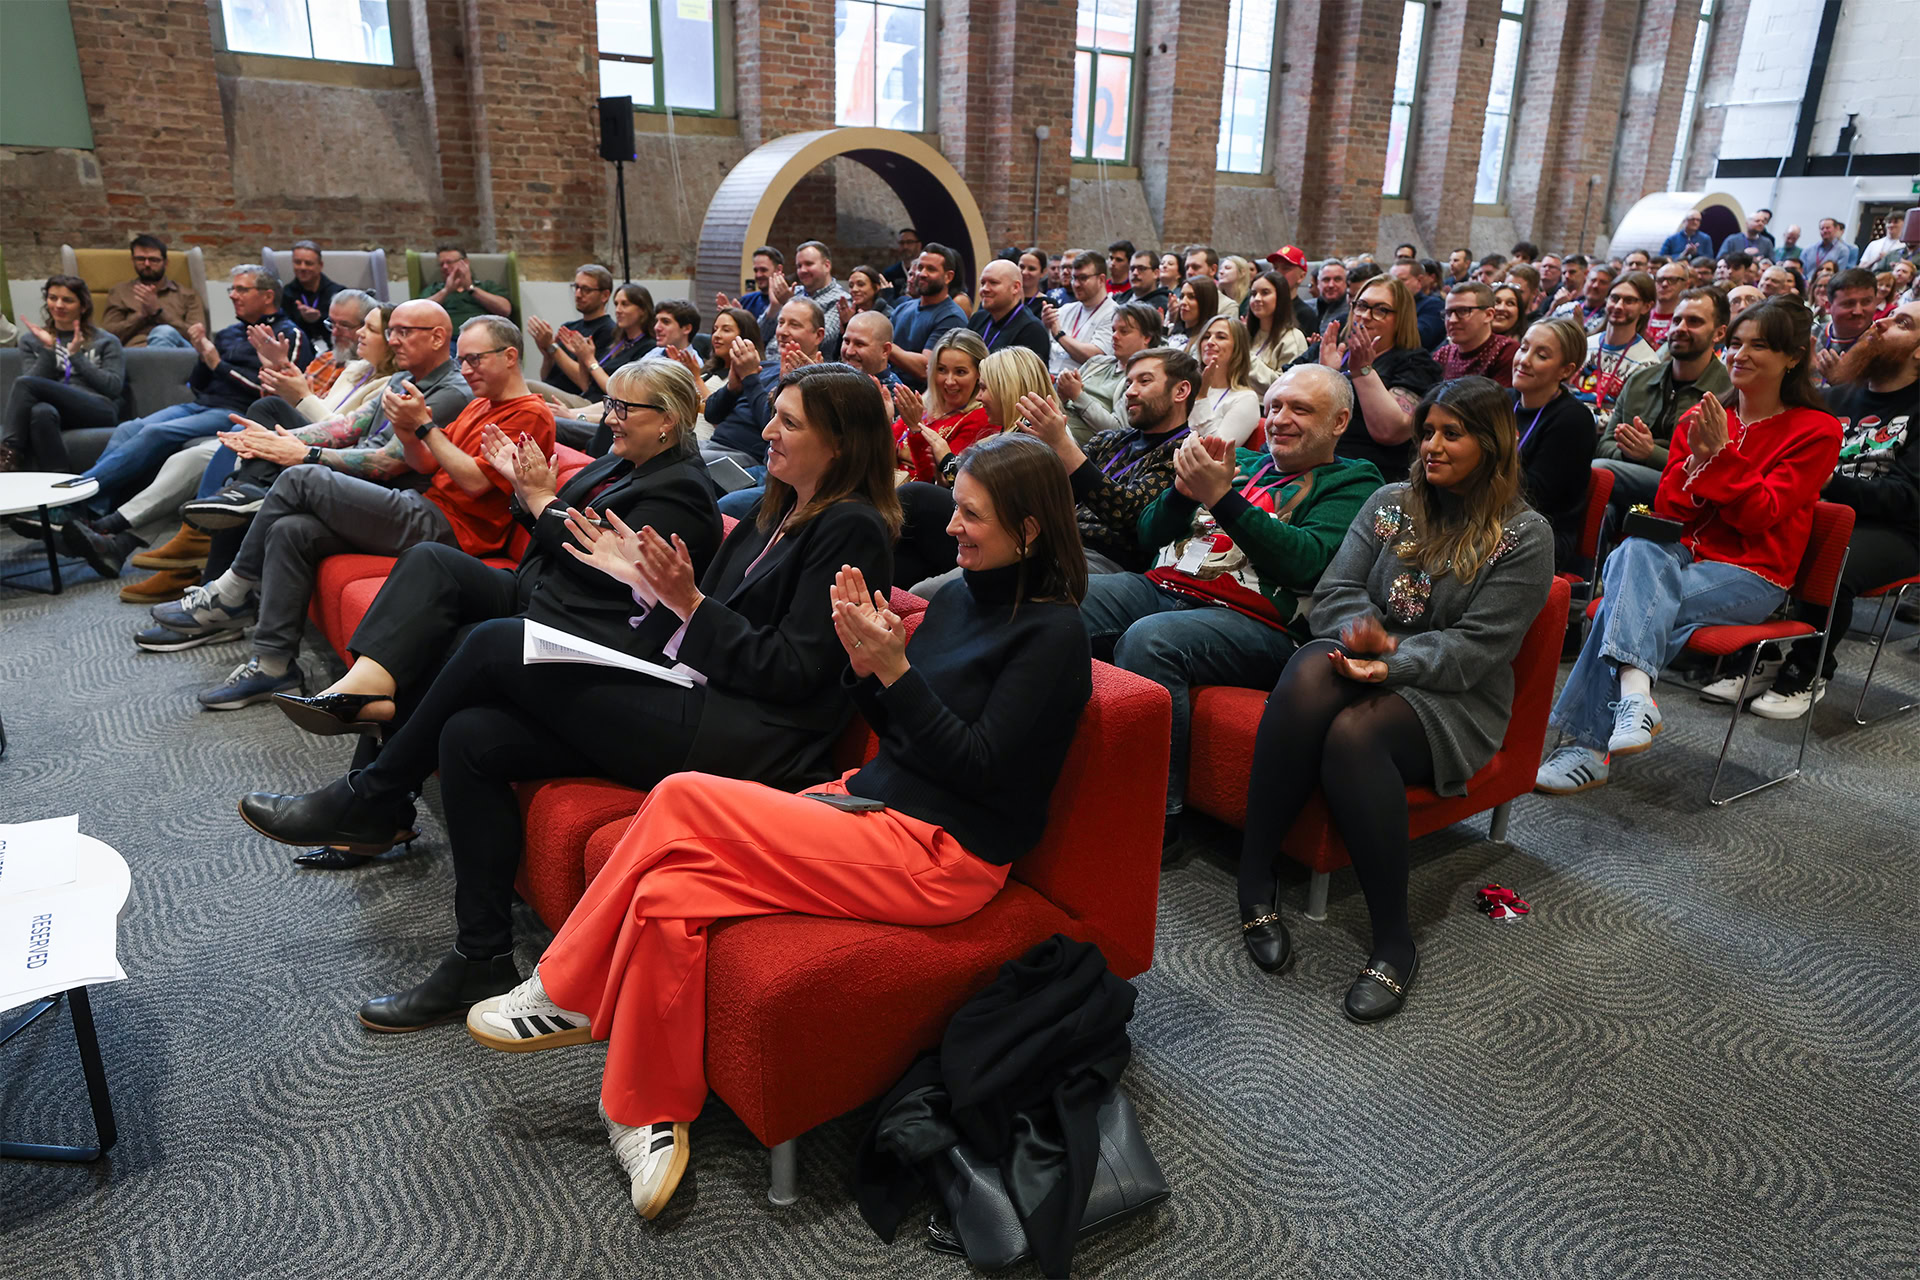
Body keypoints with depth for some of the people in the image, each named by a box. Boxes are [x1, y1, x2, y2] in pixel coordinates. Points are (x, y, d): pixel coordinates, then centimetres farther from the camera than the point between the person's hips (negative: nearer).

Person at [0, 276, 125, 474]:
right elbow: (35, 390, 10)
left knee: (24, 383, -26)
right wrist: (48, 350, 0)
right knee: (42, 411, -38)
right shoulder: (31, 339, 23)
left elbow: (114, 387, 3)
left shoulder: (106, 341, 17)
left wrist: (76, 355, -3)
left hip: (98, 410, -2)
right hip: (56, 408, 2)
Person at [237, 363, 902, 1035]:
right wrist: (641, 578, 8)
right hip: (695, 710, 9)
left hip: (748, 741, -9)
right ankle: (481, 964, 3)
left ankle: (373, 799, 11)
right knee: (471, 737, -5)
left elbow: (790, 672, -14)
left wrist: (687, 600, -16)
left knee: (496, 644, -11)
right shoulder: (775, 518, 21)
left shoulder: (850, 528, -7)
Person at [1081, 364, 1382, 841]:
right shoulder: (1241, 462, 26)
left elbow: (1305, 561, -10)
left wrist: (1221, 497, -15)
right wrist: (1184, 489, 0)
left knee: (1149, 640, -36)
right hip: (1159, 587, 6)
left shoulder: (1352, 482, 10)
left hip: (1250, 620, -6)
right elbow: (1150, 537, 20)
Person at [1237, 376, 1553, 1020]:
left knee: (1353, 733, -36)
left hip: (1451, 697, -3)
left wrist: (1392, 662, -24)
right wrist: (1364, 630, -16)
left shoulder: (1524, 535, 0)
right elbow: (1335, 591, 7)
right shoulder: (1389, 503, 14)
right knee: (1308, 678, -34)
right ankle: (1253, 879, -29)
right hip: (1361, 658, 3)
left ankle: (1394, 943, -26)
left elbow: (1476, 647, -9)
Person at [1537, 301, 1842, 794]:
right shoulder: (1700, 418, 16)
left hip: (1752, 575, -3)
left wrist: (1723, 454, -14)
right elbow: (1667, 511, 8)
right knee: (1636, 550, -35)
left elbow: (1760, 515, -8)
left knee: (1627, 598, -31)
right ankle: (1635, 694, -51)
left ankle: (1590, 745, -35)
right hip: (1682, 554, 4)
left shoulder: (1816, 431, 4)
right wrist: (1699, 459, -7)